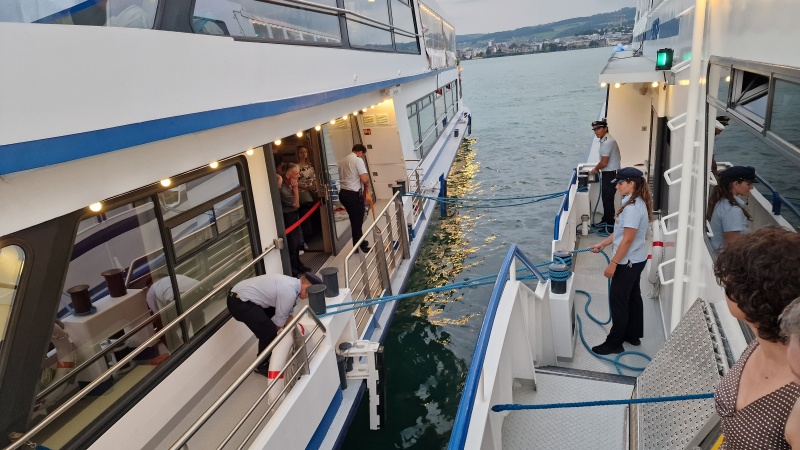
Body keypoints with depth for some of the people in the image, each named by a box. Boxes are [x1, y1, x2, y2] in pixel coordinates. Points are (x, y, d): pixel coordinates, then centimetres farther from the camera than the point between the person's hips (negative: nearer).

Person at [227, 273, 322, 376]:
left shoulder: (293, 283, 8)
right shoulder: (289, 292, -21)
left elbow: (288, 313, 18)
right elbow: (279, 320, -10)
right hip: (239, 303, -10)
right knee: (269, 331, -10)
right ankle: (262, 365, 13)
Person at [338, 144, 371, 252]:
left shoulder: (342, 161, 15)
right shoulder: (358, 160, -11)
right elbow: (364, 178, -21)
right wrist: (367, 187, 1)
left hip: (343, 193, 8)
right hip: (354, 195, -8)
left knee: (354, 220, 19)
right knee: (357, 221, 2)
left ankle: (361, 242, 31)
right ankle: (359, 246, 10)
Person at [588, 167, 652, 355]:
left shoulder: (632, 208, -26)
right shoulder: (635, 203, 7)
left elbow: (627, 240, -26)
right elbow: (621, 232, 15)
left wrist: (613, 264, -21)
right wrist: (602, 244, 15)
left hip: (628, 262, -10)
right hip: (635, 260, 10)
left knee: (618, 300, -1)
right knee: (633, 297, 20)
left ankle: (614, 343, 10)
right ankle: (633, 335, 34)